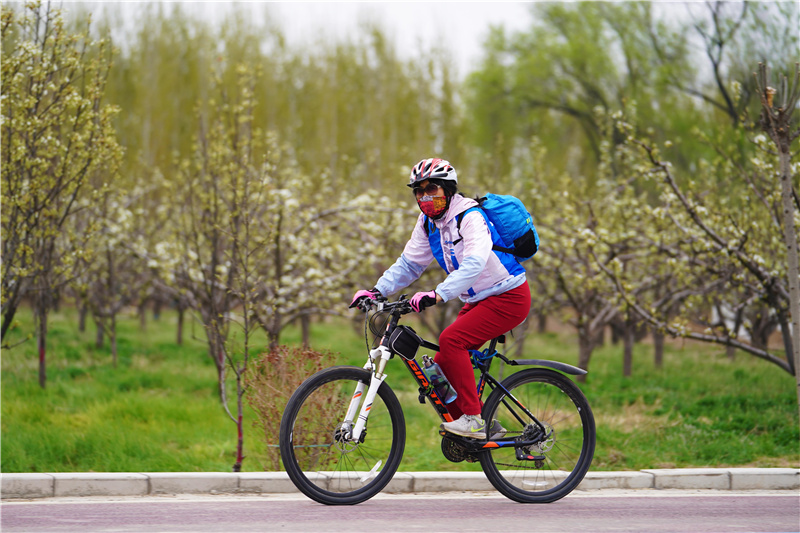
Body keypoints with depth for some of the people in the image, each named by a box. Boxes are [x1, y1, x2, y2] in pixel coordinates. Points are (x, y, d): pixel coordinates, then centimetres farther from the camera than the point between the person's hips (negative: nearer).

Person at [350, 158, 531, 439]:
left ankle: (473, 418, -22)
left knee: (450, 339, -26)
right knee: (443, 366, -1)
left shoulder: (470, 217, -23)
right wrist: (377, 290, -7)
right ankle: (486, 428, 11)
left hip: (508, 299, -9)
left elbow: (474, 264, -38)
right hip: (477, 301, 9)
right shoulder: (428, 222, 4)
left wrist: (438, 295, -50)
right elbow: (409, 263, 9)